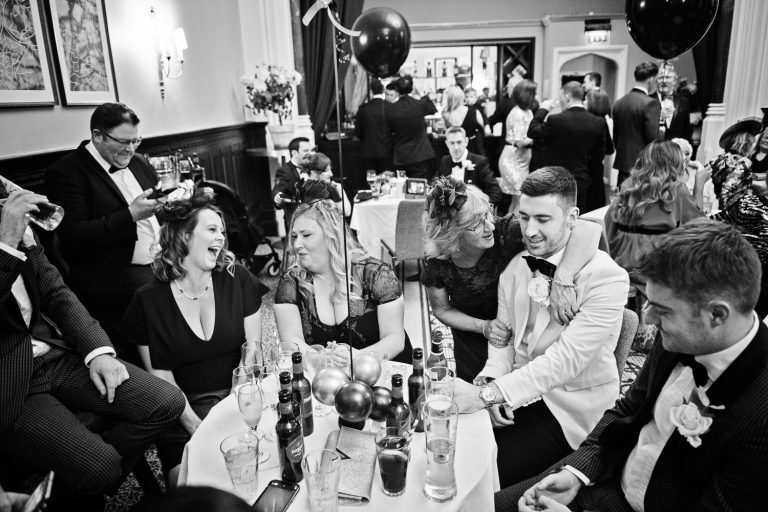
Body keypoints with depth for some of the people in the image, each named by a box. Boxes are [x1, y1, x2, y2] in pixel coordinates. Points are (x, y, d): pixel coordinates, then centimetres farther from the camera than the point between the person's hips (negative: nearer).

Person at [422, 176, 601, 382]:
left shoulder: (506, 232, -33)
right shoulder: (436, 263, -25)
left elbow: (589, 230, -41)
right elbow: (442, 310, -6)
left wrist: (562, 282, -54)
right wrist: (482, 326, -22)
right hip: (471, 342, 1)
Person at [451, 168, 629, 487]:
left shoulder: (607, 277, -18)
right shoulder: (515, 266, 2)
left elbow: (565, 359, -25)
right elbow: (502, 337, 5)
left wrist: (486, 394, -31)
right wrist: (489, 383, -14)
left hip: (568, 407, -5)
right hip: (514, 394, 6)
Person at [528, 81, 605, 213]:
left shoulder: (556, 120, -17)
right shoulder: (598, 123, -2)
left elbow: (532, 132, -2)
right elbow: (598, 156, 6)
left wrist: (542, 110, 9)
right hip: (581, 182, 4)